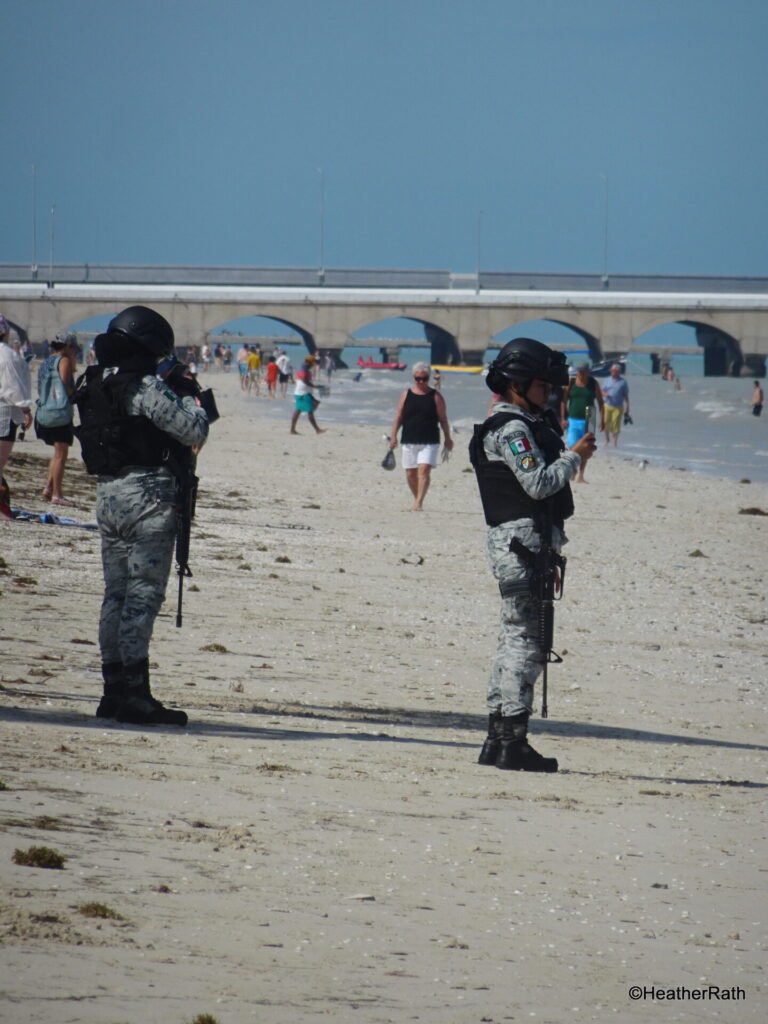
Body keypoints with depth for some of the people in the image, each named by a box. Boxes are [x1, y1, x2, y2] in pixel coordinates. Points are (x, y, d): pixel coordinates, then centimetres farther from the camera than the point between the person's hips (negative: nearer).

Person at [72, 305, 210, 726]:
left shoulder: (93, 384, 11)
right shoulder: (145, 387, -14)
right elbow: (193, 431, -13)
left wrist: (175, 391, 15)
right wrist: (192, 395, 5)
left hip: (107, 494, 8)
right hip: (148, 493, -8)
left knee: (116, 593, 12)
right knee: (144, 593, -7)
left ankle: (114, 691, 15)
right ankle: (135, 695, -10)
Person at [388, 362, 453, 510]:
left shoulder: (435, 397, 2)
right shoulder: (406, 395, 8)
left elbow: (443, 419, 5)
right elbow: (398, 416, 8)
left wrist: (447, 439, 5)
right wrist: (393, 435, 1)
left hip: (429, 442, -3)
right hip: (409, 441, 3)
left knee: (424, 470, -16)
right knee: (410, 473, 8)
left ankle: (419, 502, -19)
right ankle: (417, 499, 26)